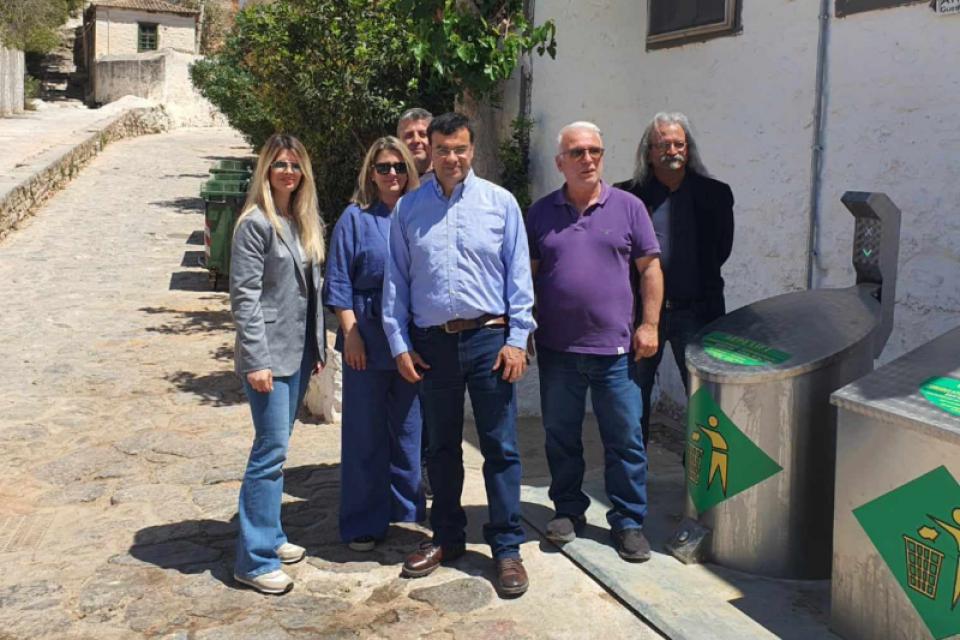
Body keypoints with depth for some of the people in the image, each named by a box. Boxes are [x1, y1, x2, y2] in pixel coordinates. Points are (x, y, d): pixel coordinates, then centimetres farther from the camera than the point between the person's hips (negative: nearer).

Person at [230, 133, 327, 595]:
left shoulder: (306, 222, 11)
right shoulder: (255, 223, -11)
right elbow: (244, 295, -14)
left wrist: (318, 345, 13)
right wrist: (256, 360, -18)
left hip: (299, 352, 7)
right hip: (268, 353, -7)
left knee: (276, 447, 15)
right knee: (272, 449, -6)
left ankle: (269, 536, 28)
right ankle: (254, 559, 3)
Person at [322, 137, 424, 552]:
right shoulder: (356, 218, -2)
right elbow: (339, 283, -3)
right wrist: (351, 334, -10)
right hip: (367, 340, -3)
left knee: (409, 428, 13)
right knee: (366, 432, 4)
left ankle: (406, 508, 30)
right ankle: (364, 523, 16)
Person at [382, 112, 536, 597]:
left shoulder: (499, 202, 1)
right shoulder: (408, 208, 6)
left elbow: (519, 275, 0)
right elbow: (395, 280, 7)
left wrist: (517, 340, -6)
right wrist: (399, 344, 2)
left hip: (489, 338, -2)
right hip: (432, 343, 2)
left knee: (500, 448, 2)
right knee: (442, 447, 14)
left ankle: (506, 548, 14)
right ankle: (447, 537, 30)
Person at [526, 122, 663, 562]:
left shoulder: (628, 207, 3)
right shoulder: (541, 212, 6)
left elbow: (650, 268, 4)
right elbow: (527, 276, 9)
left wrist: (649, 324, -3)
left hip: (616, 349, -1)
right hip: (557, 348, 2)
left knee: (625, 440, 4)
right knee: (560, 438, 12)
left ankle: (629, 521, 18)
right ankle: (568, 509, 30)